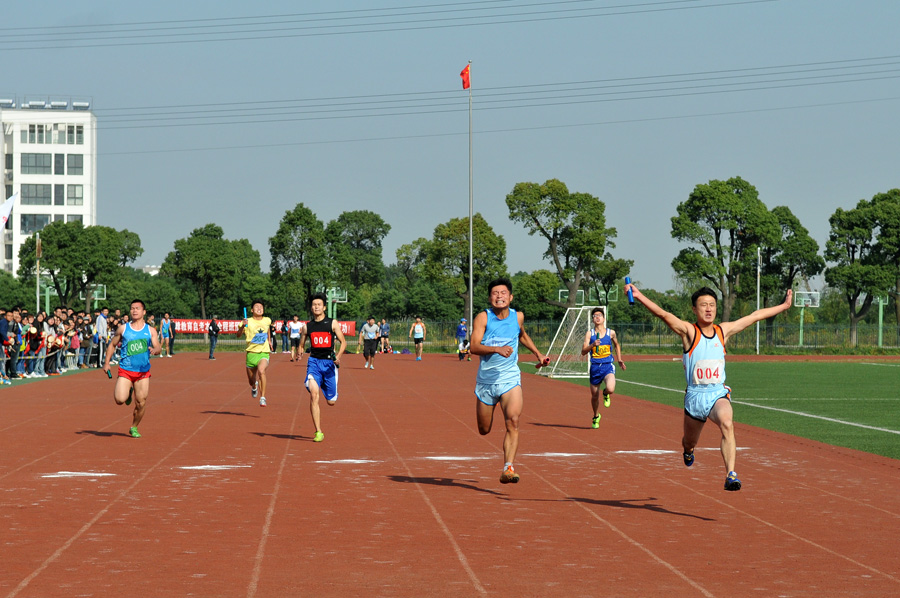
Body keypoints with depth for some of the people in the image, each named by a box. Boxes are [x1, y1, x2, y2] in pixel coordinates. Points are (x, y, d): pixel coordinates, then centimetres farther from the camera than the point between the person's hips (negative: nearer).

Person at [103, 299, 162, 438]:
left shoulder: (151, 330, 4)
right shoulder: (123, 328, 4)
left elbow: (158, 348, -3)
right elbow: (112, 345, 14)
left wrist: (154, 350, -27)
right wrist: (106, 363, 8)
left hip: (143, 372, 1)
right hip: (125, 370, -1)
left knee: (141, 403, 0)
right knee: (119, 400, -18)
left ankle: (134, 428, 22)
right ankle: (127, 392, 19)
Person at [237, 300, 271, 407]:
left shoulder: (267, 320, 4)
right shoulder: (248, 322, -7)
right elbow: (238, 334, -20)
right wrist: (242, 326, -37)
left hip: (264, 353, 0)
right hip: (251, 353, 0)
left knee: (261, 371, -30)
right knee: (251, 380, 11)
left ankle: (263, 397, -25)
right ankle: (254, 386, 51)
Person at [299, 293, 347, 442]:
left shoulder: (333, 323, 3)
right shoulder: (307, 326, 9)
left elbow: (343, 342, 3)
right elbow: (301, 344, 19)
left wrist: (338, 356, -14)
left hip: (329, 363, 0)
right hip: (314, 362, 1)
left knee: (331, 401, 4)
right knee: (313, 394, -21)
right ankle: (318, 432, -17)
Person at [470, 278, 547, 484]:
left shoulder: (518, 317, 2)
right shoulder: (483, 318, -9)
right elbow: (474, 346, -21)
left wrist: (537, 353, 20)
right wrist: (497, 349, -35)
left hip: (510, 380, 1)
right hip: (486, 380, -1)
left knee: (513, 422, -22)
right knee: (484, 430, 12)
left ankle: (508, 469, -26)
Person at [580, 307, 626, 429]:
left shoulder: (611, 333, 3)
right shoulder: (589, 334, -1)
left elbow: (617, 345, 24)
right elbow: (583, 352, -9)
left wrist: (619, 360, 20)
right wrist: (592, 345, -26)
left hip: (608, 366, -1)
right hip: (595, 367, 1)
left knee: (610, 389, -27)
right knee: (594, 395, 9)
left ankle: (606, 394, 13)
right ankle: (596, 417, 37)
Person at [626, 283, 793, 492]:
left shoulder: (723, 331, 7)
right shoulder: (689, 331, -5)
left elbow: (755, 316, 18)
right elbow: (663, 314, -21)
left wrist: (784, 305, 26)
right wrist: (639, 296, -37)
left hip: (718, 394, 1)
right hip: (695, 395, -1)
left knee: (727, 424, -31)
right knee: (690, 442, 17)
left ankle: (731, 475, -37)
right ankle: (688, 450, 57)